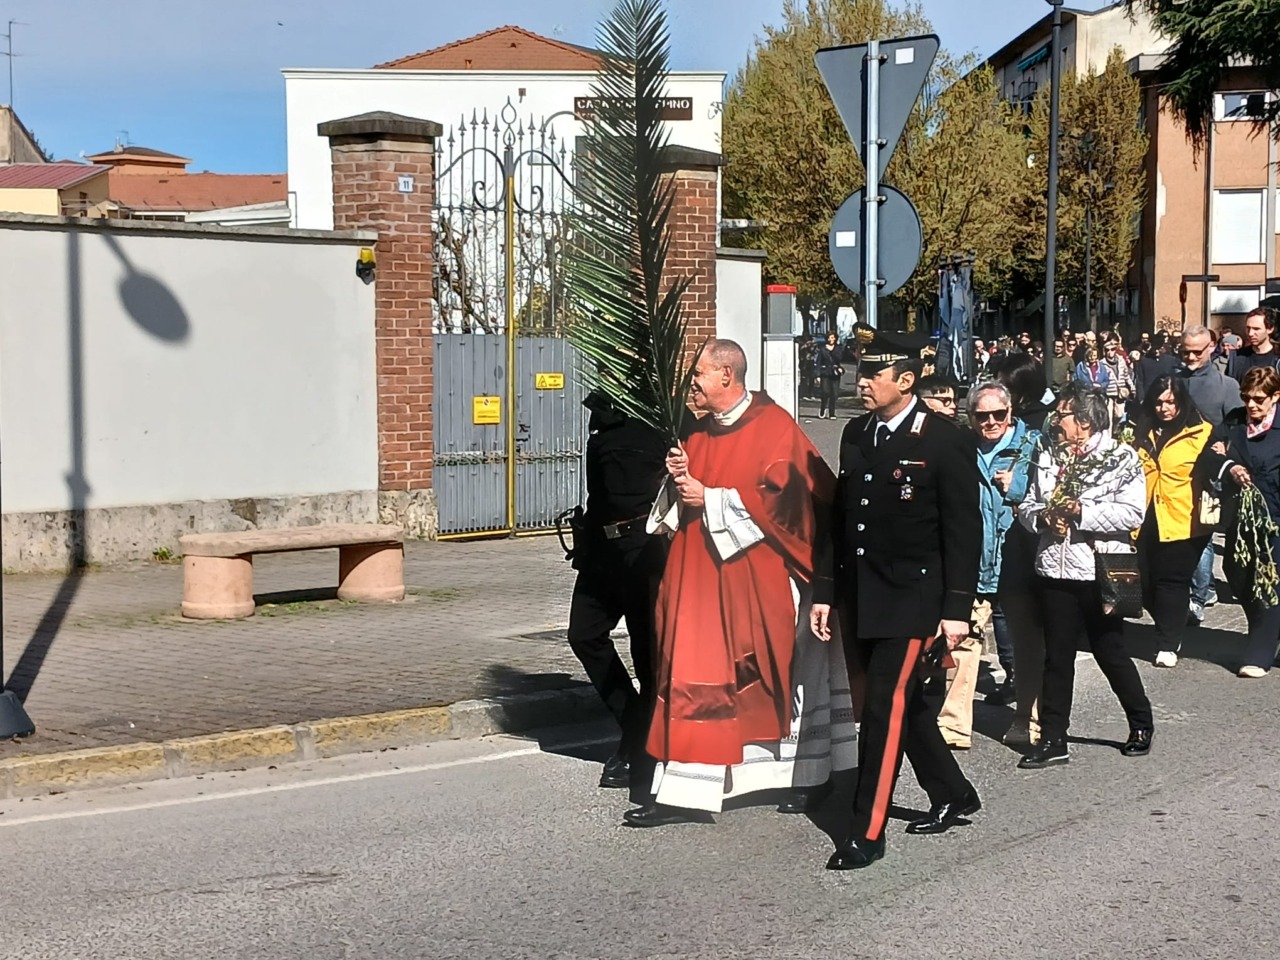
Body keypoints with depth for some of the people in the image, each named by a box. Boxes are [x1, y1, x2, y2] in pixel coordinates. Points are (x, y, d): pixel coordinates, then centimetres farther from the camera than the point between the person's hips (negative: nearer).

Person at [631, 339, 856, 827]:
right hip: (701, 574, 6)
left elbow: (777, 496, -17)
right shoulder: (700, 432, 13)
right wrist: (678, 479, -3)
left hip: (756, 576, -6)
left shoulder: (774, 426, -8)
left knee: (779, 674, 6)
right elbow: (685, 499, 19)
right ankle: (682, 791, 2)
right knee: (693, 676, 0)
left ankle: (811, 779, 23)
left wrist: (709, 499, -15)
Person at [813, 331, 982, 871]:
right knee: (903, 701, 16)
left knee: (885, 706, -8)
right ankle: (953, 796, 35)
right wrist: (825, 590, 10)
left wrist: (956, 609, -14)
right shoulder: (856, 435, 9)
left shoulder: (944, 441, -10)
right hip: (860, 598, 7)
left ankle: (866, 833, -1)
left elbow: (964, 531, -10)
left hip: (911, 599, -7)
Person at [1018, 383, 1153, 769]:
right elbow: (1027, 506, 12)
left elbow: (1132, 513, -15)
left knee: (1110, 652, 7)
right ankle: (1052, 740, 13)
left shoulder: (1121, 458, -6)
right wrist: (1043, 517, -9)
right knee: (1057, 656, 7)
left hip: (1100, 573, -5)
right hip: (1055, 569, 5)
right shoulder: (1049, 458, 11)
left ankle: (1141, 725, 28)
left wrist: (1082, 512, -20)